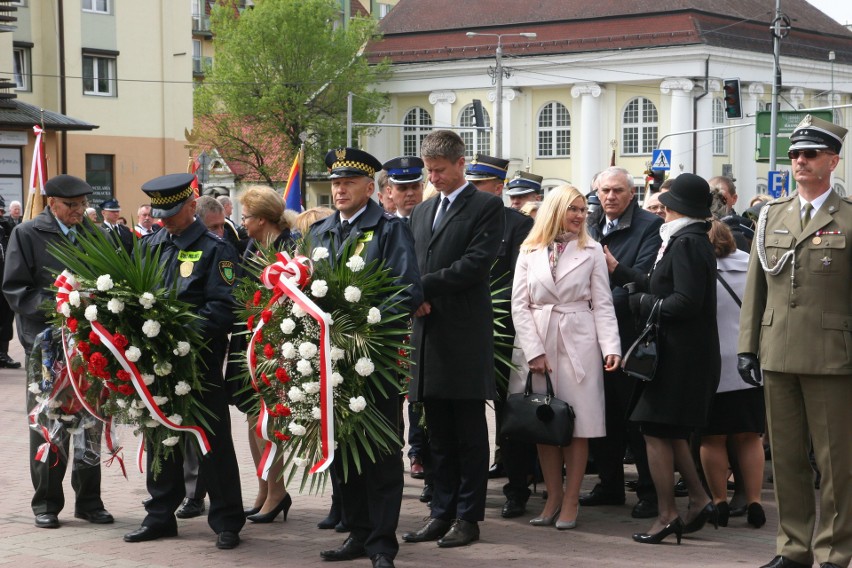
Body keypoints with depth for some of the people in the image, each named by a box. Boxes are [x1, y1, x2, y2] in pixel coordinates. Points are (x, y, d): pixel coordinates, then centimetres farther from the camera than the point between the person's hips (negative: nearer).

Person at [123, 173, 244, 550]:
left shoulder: (214, 250, -5)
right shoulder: (150, 246, 13)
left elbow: (222, 307, -13)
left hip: (199, 360, -6)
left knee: (213, 440, 0)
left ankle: (226, 522, 8)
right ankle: (160, 516, 24)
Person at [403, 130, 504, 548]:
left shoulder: (487, 207, -2)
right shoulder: (422, 212, 19)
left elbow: (476, 263, -13)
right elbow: (411, 266, 17)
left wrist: (424, 285, -13)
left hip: (466, 336, -6)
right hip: (428, 331, 6)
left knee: (469, 433, 0)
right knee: (439, 436, 10)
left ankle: (468, 517, 6)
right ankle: (443, 513, 16)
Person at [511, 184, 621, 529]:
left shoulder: (592, 251, 5)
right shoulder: (529, 252, 7)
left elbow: (602, 304, 2)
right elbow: (519, 305, 3)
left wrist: (611, 346, -10)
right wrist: (534, 351, -6)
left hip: (578, 342, -1)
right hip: (537, 342, 1)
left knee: (578, 424, -2)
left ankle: (571, 501, 6)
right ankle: (553, 498, 13)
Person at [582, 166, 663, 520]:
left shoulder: (649, 226, -7)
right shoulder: (589, 226, 13)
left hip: (630, 334, -6)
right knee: (603, 414, 13)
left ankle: (650, 491, 6)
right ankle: (610, 484, 24)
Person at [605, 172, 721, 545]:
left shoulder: (687, 243, -17)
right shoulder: (692, 240, 15)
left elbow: (685, 302, -25)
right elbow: (659, 287, 15)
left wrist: (641, 302, -12)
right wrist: (618, 271, 21)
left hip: (679, 355, -10)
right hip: (684, 353, 10)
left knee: (657, 432, -4)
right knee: (671, 433, 17)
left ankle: (666, 515, 0)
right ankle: (699, 501, 19)